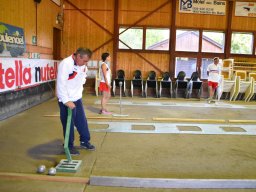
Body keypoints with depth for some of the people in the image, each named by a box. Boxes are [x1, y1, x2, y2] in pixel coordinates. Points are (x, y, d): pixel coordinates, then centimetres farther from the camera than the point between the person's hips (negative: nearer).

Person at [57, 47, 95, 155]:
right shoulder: (65, 64, -21)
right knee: (68, 123, 2)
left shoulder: (83, 66, 3)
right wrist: (66, 100, -28)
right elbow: (61, 84, -25)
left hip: (77, 98, 7)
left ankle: (85, 141, 31)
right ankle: (69, 146, 18)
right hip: (66, 100, -7)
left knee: (82, 121, 14)